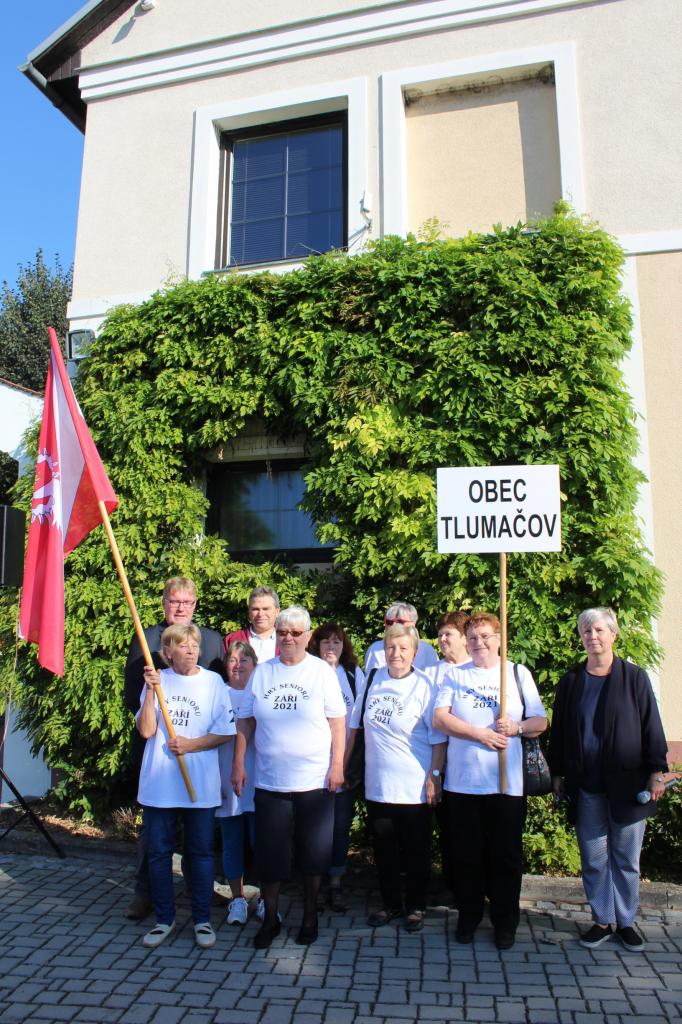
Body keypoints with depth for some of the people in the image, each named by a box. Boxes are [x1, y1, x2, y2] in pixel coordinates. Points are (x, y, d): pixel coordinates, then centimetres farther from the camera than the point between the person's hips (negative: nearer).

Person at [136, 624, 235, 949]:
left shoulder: (213, 681, -2)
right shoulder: (157, 679, 2)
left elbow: (226, 732, -2)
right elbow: (146, 730, -6)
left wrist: (190, 745, -13)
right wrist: (150, 690, -15)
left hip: (200, 784, -1)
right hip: (158, 783, 1)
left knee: (201, 852, 8)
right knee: (158, 852, 10)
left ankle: (202, 919, 23)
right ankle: (164, 919, 27)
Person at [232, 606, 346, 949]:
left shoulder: (322, 671, -3)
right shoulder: (261, 672, 3)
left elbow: (338, 721, -3)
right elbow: (245, 721, 7)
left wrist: (337, 764, -8)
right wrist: (238, 763, 1)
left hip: (315, 780, -2)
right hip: (270, 781, 2)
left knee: (313, 854, 10)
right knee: (270, 855, 8)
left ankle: (310, 916, 31)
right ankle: (270, 918, 28)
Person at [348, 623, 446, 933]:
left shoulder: (424, 685, -10)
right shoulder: (372, 679, 2)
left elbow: (438, 738, -7)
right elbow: (354, 724, 11)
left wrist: (434, 775, -12)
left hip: (414, 787, -4)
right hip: (377, 785, 4)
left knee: (416, 852, 10)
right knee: (383, 849, 15)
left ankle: (416, 907, 30)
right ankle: (390, 904, 34)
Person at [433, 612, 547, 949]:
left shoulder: (518, 673, 8)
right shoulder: (454, 676, 7)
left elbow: (541, 722, 6)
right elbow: (440, 718, -5)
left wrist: (517, 727, -14)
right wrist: (480, 734, -14)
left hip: (507, 782, 0)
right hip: (462, 780, 1)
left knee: (505, 855, 6)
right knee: (466, 854, 9)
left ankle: (505, 922, 24)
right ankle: (468, 916, 27)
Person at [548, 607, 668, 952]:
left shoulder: (635, 677, -1)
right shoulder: (571, 681, 6)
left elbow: (651, 727, 0)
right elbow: (559, 730, 10)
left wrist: (656, 772, -4)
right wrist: (558, 774, 8)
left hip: (627, 782, -2)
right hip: (586, 785, 2)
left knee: (626, 858, 9)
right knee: (593, 858, 9)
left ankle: (626, 921, 25)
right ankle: (602, 920, 24)